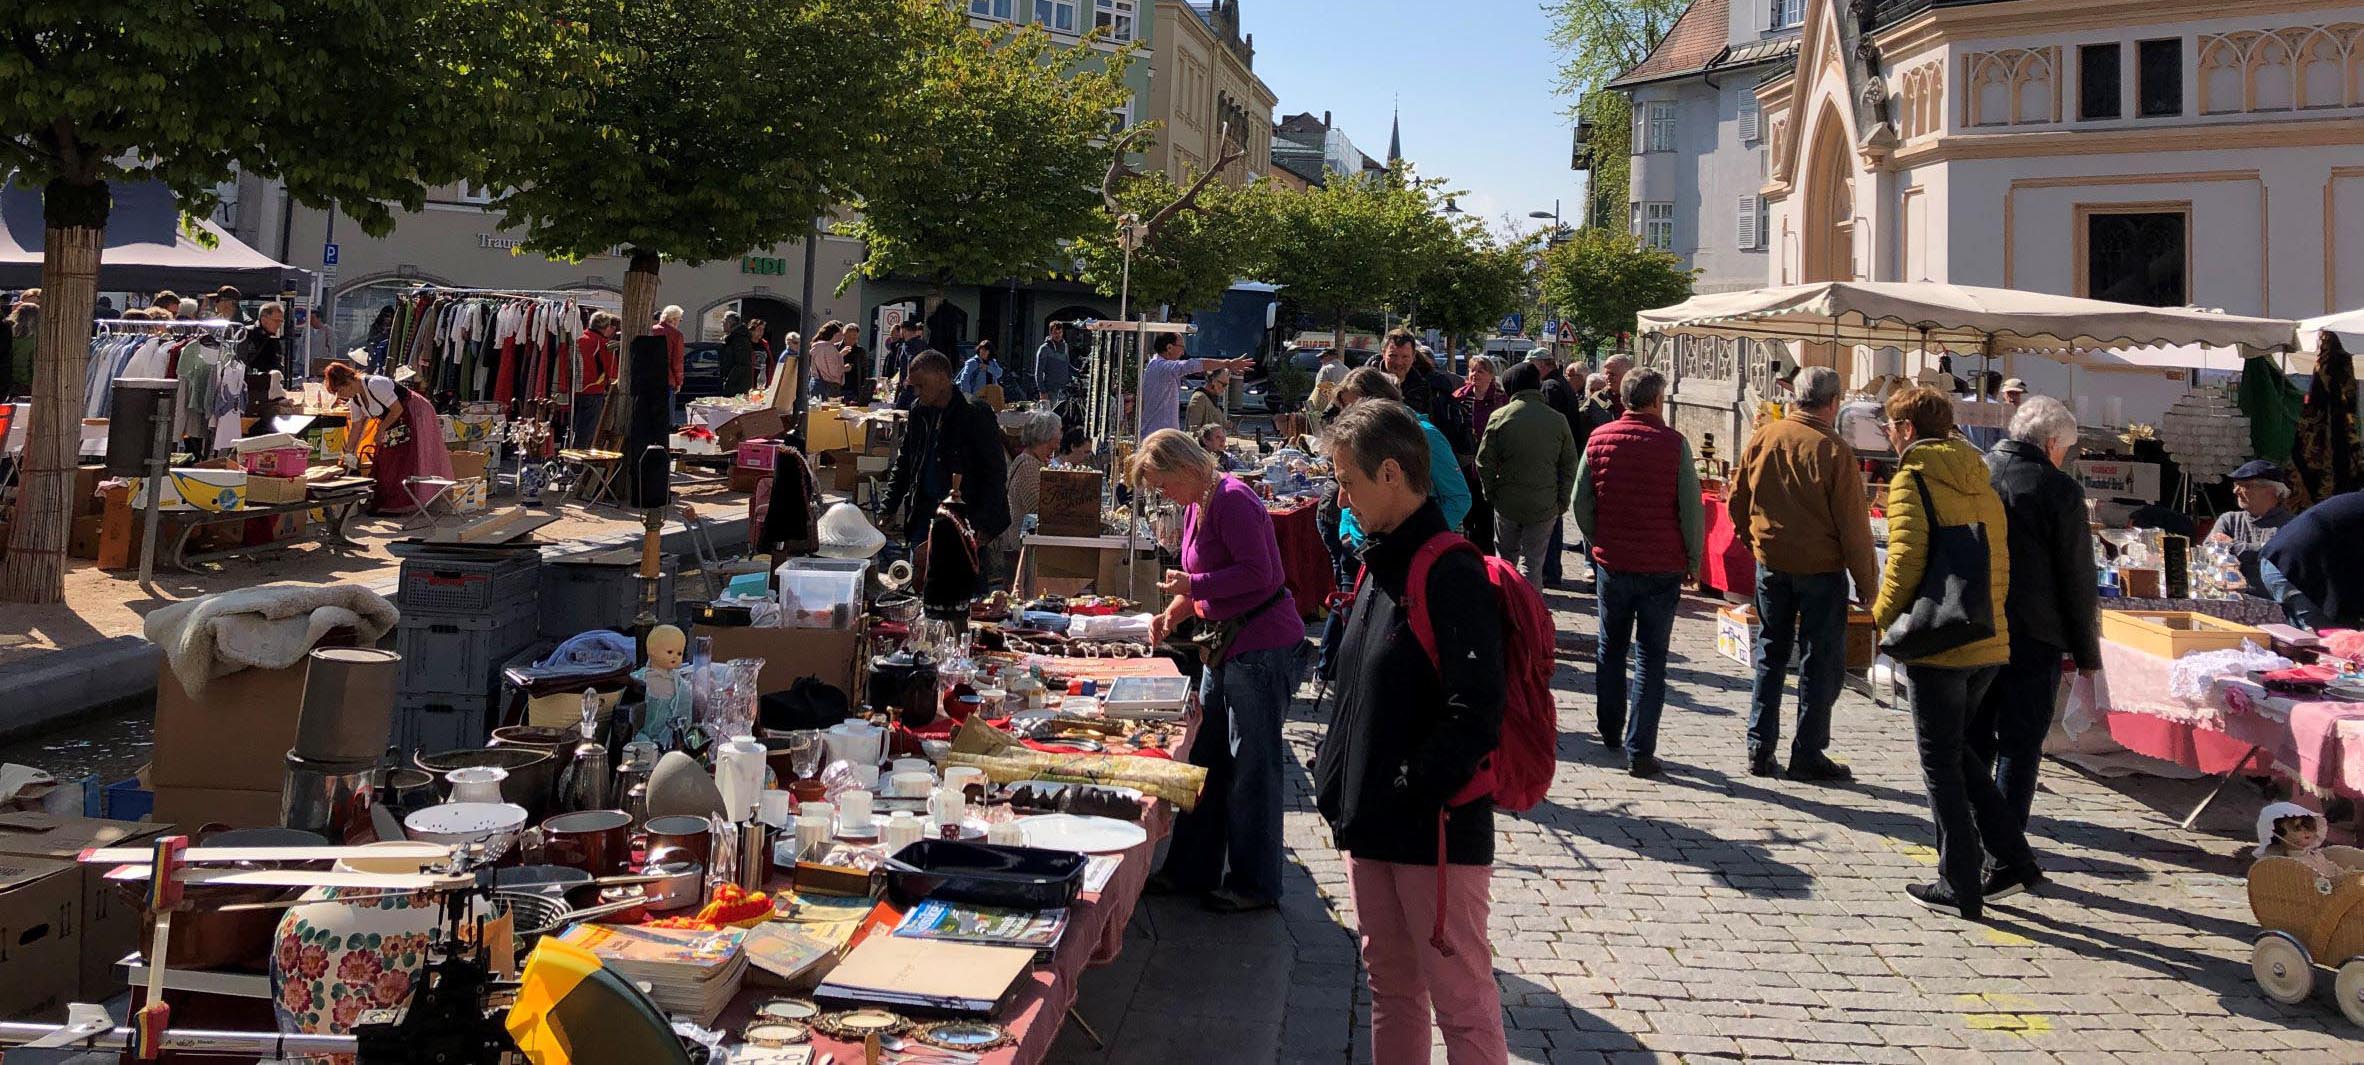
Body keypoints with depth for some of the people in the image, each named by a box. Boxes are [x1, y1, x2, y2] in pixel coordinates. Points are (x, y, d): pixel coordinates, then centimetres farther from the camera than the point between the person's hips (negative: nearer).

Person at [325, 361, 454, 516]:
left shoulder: (375, 384, -27)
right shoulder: (355, 399, 0)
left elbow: (397, 409, -23)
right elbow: (356, 428, 7)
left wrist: (381, 430, -14)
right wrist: (348, 455, 7)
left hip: (415, 415, -9)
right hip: (395, 421, 9)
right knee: (386, 460, 6)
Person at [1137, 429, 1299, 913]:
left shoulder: (1232, 500, -17)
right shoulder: (1195, 506, 12)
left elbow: (1258, 574, -23)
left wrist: (1192, 585, -19)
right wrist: (1172, 613, 6)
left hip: (1263, 646, -10)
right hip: (1226, 647, 10)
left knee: (1251, 766, -1)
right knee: (1206, 760, 15)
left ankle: (1254, 884, 10)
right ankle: (1193, 870, 26)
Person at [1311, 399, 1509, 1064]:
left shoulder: (1452, 575, -18)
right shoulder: (1379, 565, 11)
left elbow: (1475, 714, -24)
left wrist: (1407, 795, -19)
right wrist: (1333, 774, 9)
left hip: (1437, 833, -9)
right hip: (1371, 826, 9)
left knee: (1462, 1005, 1)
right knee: (1390, 985, 19)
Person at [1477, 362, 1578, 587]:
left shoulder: (1499, 417, -6)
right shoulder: (1558, 421, -3)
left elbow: (1484, 461, -5)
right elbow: (1569, 465, 0)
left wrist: (1490, 493, 7)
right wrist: (1562, 501, 8)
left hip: (1507, 502, 0)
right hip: (1545, 506, 0)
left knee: (1505, 557, 18)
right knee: (1533, 563, 7)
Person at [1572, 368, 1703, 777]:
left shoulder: (1599, 439, -2)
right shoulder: (1673, 443, -10)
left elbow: (1581, 503, 2)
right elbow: (1692, 508, -8)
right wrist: (1693, 559, 4)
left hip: (1613, 563, 3)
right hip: (1663, 567, -3)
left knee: (1611, 649, 20)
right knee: (1651, 657, 2)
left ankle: (1609, 729, 33)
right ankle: (1639, 750, -1)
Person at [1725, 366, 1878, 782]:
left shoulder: (1762, 438, -2)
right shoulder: (1834, 451, -16)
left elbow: (1736, 501, 7)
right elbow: (1853, 525, -13)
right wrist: (1867, 582, -4)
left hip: (1770, 564, 5)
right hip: (1821, 568, -4)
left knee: (1770, 655, 15)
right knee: (1822, 661, 8)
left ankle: (1760, 749, 16)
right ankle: (1807, 754, 11)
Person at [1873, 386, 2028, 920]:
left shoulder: (1912, 477, -9)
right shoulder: (1978, 477, 13)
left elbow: (1908, 555, -20)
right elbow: (1999, 555, 12)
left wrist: (1885, 614, -6)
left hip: (1938, 645, -7)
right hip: (1989, 640, 7)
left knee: (1941, 762, 3)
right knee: (1956, 750, 22)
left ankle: (1960, 886, 8)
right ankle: (2010, 855, 17)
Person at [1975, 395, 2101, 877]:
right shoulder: (2060, 490, -10)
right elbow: (2078, 580, -7)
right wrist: (2087, 652, 2)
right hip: (2033, 637, -4)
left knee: (1973, 742, 14)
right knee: (2019, 746, 2)